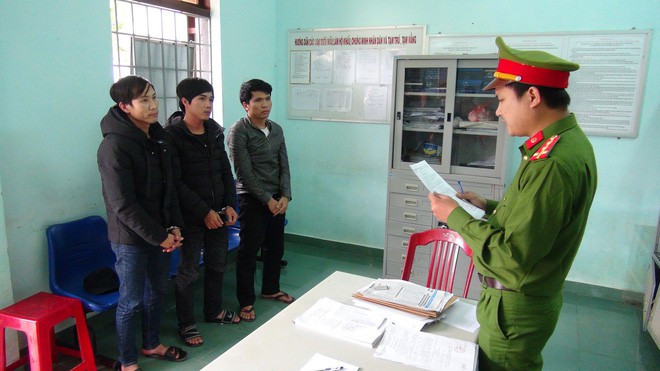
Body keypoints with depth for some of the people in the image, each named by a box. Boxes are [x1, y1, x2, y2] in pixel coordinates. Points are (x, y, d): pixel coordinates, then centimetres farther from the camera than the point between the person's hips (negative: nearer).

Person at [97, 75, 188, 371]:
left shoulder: (160, 136, 4)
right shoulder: (114, 146, -19)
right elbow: (123, 205, -21)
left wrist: (174, 226, 1)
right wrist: (159, 236, -17)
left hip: (161, 233, 7)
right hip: (131, 238, -7)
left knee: (157, 292, 20)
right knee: (131, 301, 7)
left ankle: (152, 345, 41)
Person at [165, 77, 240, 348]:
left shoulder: (215, 131, 7)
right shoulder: (171, 135, -12)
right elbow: (176, 183, -16)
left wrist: (229, 204, 2)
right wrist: (204, 211, -17)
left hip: (218, 213, 6)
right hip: (191, 216, -6)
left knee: (218, 264, 17)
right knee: (189, 271, 5)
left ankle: (214, 311, 38)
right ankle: (186, 324, 23)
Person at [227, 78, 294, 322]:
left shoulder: (277, 130, 8)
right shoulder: (239, 131, -11)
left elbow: (284, 166, 7)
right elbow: (244, 172, -15)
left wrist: (285, 196, -6)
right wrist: (267, 199, -15)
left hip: (277, 199, 7)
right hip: (252, 200, -6)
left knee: (275, 248, 16)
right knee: (248, 252, 2)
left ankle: (271, 289, 35)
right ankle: (246, 302, 16)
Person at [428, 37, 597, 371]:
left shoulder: (552, 162, -29)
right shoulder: (568, 141, 5)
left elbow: (509, 259, -28)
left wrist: (455, 216, -18)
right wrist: (489, 207, 7)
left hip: (515, 308, -9)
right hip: (527, 297, 9)